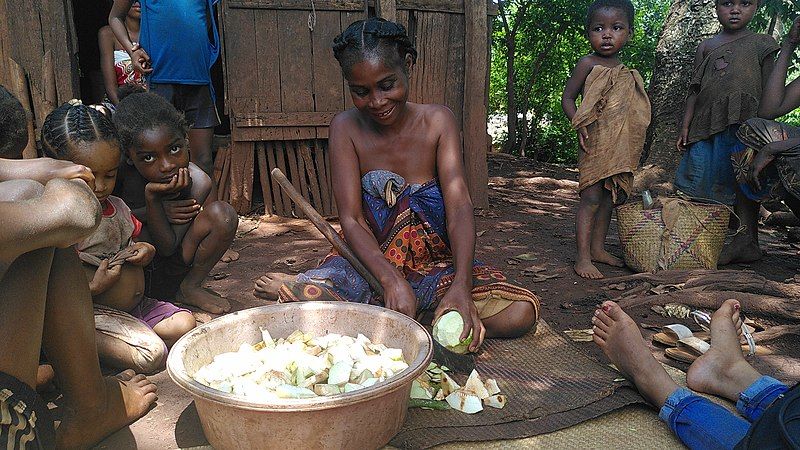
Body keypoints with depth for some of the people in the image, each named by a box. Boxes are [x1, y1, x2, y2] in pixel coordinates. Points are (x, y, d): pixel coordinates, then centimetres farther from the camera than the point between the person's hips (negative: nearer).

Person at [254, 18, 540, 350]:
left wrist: (461, 285, -33)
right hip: (371, 263, -3)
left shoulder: (437, 121, -5)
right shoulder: (346, 128, -7)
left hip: (437, 269, 4)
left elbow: (459, 208, -15)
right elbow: (351, 221, -12)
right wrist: (392, 281, -31)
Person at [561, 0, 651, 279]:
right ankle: (583, 258, -7)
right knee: (591, 197, -10)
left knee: (609, 198, 12)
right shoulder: (588, 64, -4)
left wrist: (631, 147, 16)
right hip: (595, 143, -7)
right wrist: (579, 124, -22)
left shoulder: (627, 73, 15)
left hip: (620, 148, 7)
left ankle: (598, 248, 23)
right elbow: (567, 98, -6)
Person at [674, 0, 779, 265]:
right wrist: (686, 127, 9)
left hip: (744, 126, -3)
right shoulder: (706, 47, 17)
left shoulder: (761, 44, 10)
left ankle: (746, 241, -1)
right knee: (705, 187, 0)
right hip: (707, 127, 3)